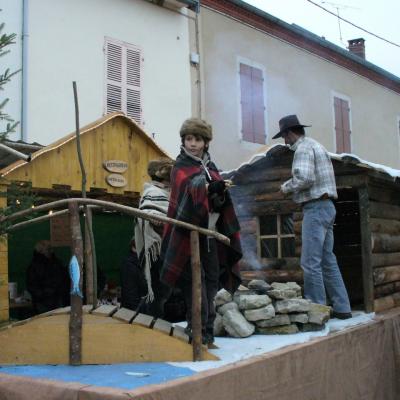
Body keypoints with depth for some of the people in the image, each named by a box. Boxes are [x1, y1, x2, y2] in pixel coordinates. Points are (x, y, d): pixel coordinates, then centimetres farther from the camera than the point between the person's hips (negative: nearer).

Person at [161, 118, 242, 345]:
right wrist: (209, 187, -38)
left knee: (211, 279, 8)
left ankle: (207, 327, 17)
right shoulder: (181, 167, -2)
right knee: (195, 280, -9)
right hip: (190, 233, -6)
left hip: (210, 233, 7)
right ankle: (199, 328, -4)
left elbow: (220, 201, 17)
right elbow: (191, 188, -23)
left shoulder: (210, 166, 17)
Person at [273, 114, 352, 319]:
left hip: (315, 207, -10)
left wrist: (287, 187, -5)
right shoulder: (316, 146, 22)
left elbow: (304, 178, -22)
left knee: (311, 262, -7)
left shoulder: (303, 147, -9)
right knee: (328, 260, 10)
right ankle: (341, 308, 13)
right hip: (326, 206, 10)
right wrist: (292, 186, 15)